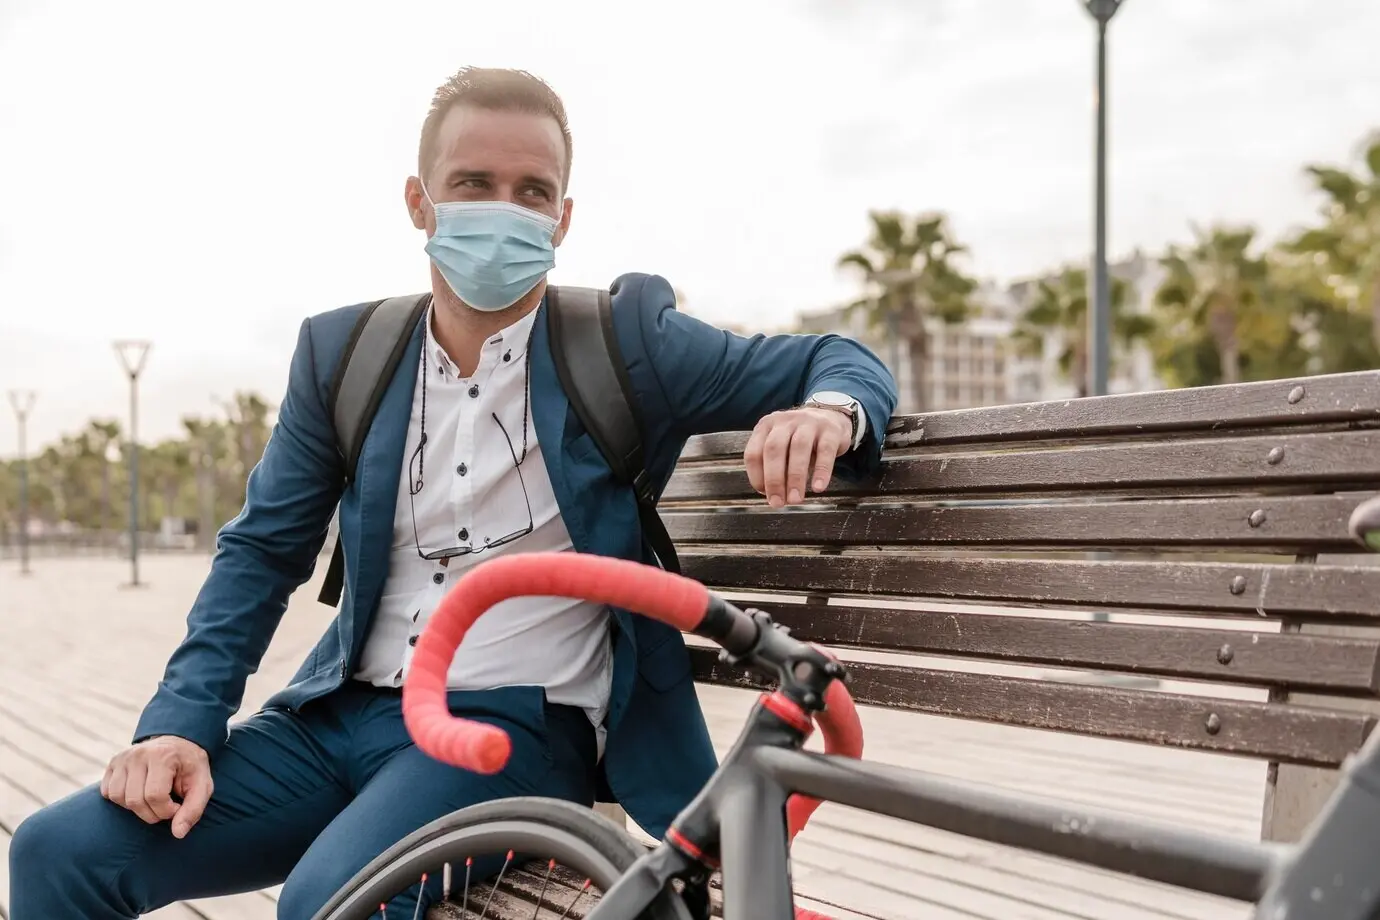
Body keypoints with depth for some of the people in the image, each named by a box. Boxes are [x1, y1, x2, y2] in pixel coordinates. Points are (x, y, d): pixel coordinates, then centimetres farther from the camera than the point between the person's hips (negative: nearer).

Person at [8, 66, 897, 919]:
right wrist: (181, 723, -3)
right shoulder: (343, 353, 6)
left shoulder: (625, 341, -3)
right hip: (342, 714, 5)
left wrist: (828, 413, -25)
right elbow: (263, 551, 10)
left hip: (519, 727, -4)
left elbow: (840, 362, 1)